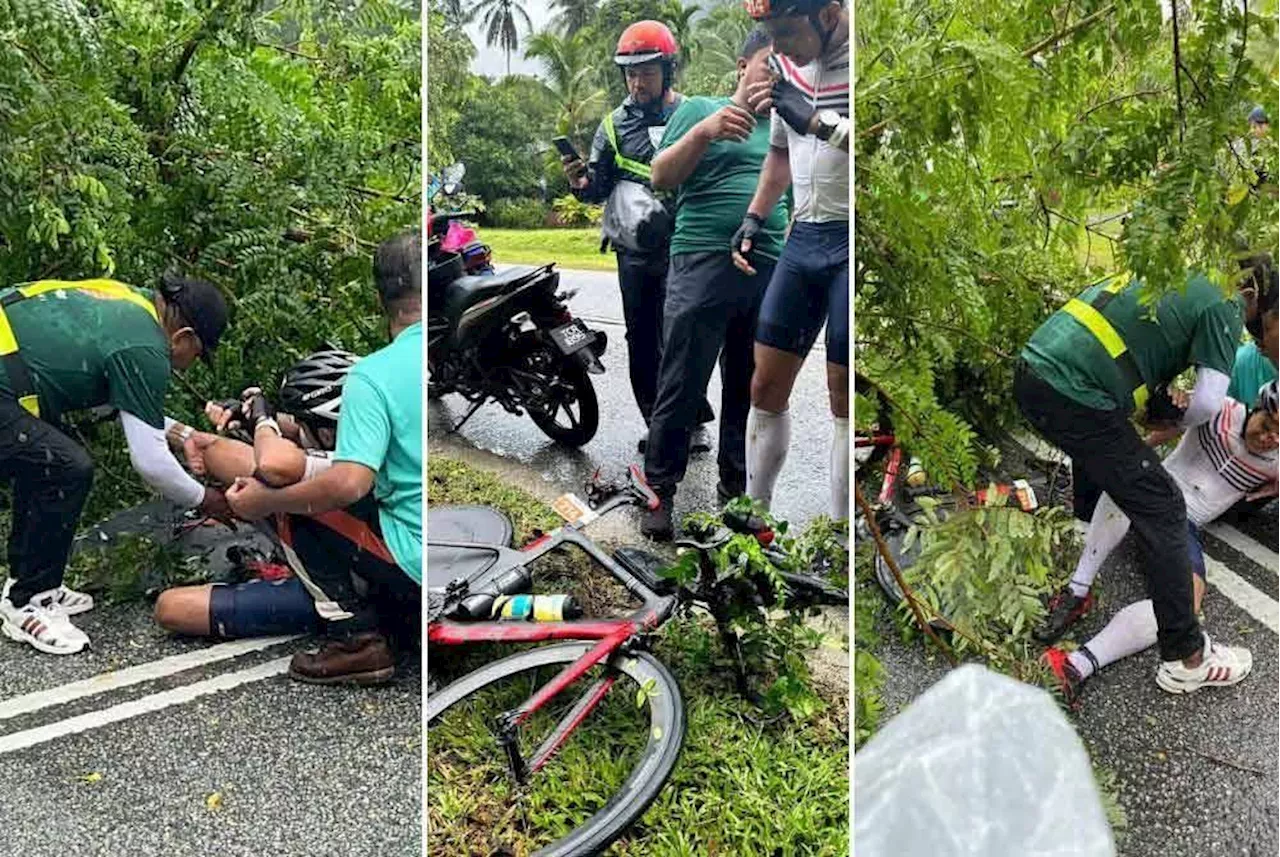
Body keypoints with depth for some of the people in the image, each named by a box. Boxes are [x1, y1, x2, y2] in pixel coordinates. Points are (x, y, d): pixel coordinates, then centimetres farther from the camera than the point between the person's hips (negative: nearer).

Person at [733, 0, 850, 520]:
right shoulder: (789, 65, 11)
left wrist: (819, 119, -24)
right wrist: (754, 218, 20)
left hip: (849, 242, -7)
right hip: (804, 237, 7)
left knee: (844, 398, -4)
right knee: (766, 386, 8)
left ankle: (839, 528, 8)